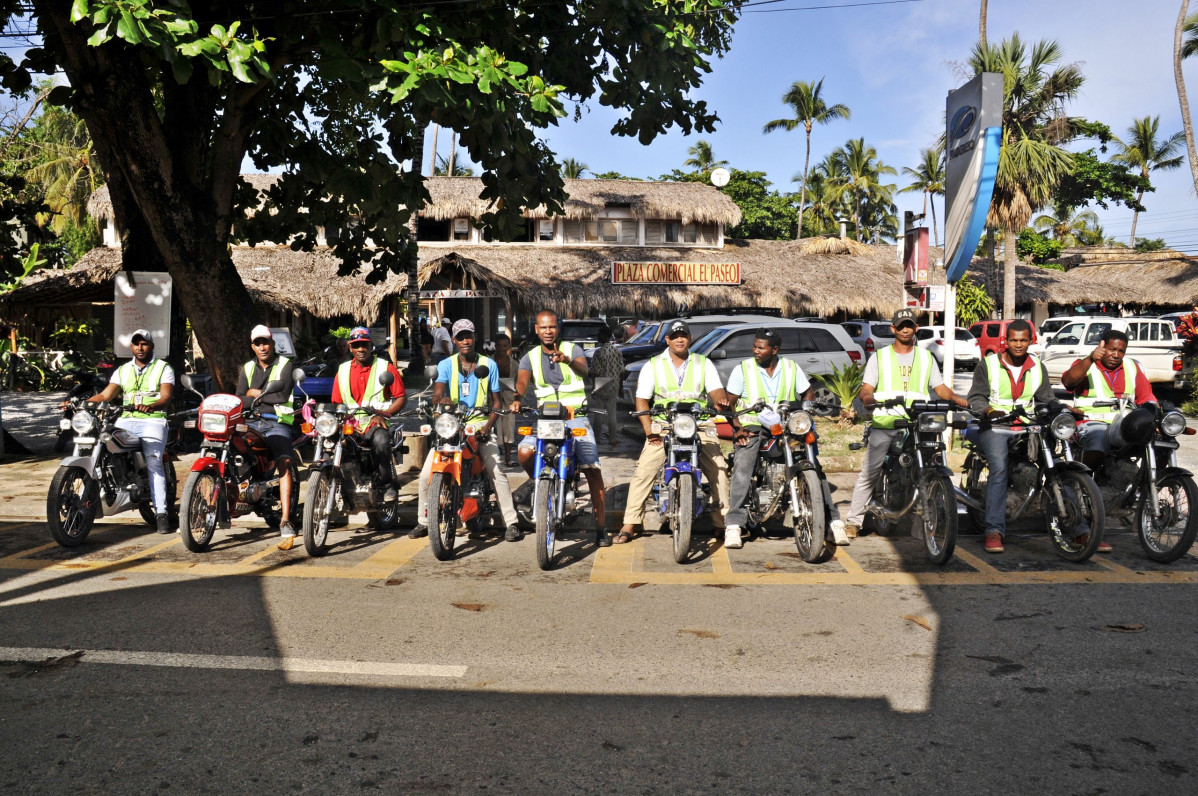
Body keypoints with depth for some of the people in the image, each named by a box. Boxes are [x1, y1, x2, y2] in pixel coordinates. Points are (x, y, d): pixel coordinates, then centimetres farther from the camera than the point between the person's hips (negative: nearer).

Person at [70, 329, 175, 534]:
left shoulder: (163, 368, 6)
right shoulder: (123, 370, 20)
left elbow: (166, 397, -9)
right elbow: (105, 395, 12)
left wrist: (150, 406, -31)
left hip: (153, 420, -5)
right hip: (127, 420, 5)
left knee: (153, 463, -18)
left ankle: (161, 513, -22)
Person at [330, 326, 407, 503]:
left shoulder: (386, 367, 6)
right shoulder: (343, 370, 17)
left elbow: (401, 397, 3)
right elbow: (336, 402, 17)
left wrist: (384, 414, -12)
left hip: (375, 423, -3)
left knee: (381, 440, -37)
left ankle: (386, 484, -18)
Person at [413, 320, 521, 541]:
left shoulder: (489, 365, 7)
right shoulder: (445, 365, 6)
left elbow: (496, 402, 7)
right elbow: (436, 394, -9)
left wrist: (487, 427, -10)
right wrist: (441, 400, -34)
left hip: (480, 427, -1)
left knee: (496, 472, -17)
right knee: (427, 473, -10)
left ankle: (512, 523, -10)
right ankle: (423, 521, 7)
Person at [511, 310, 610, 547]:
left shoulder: (572, 349, 3)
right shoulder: (530, 358, 9)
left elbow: (584, 370, -18)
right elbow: (522, 381, -9)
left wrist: (568, 360, -41)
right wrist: (517, 400, -32)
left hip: (576, 416, -2)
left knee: (593, 471, -12)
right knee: (524, 452, -26)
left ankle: (601, 528, -6)